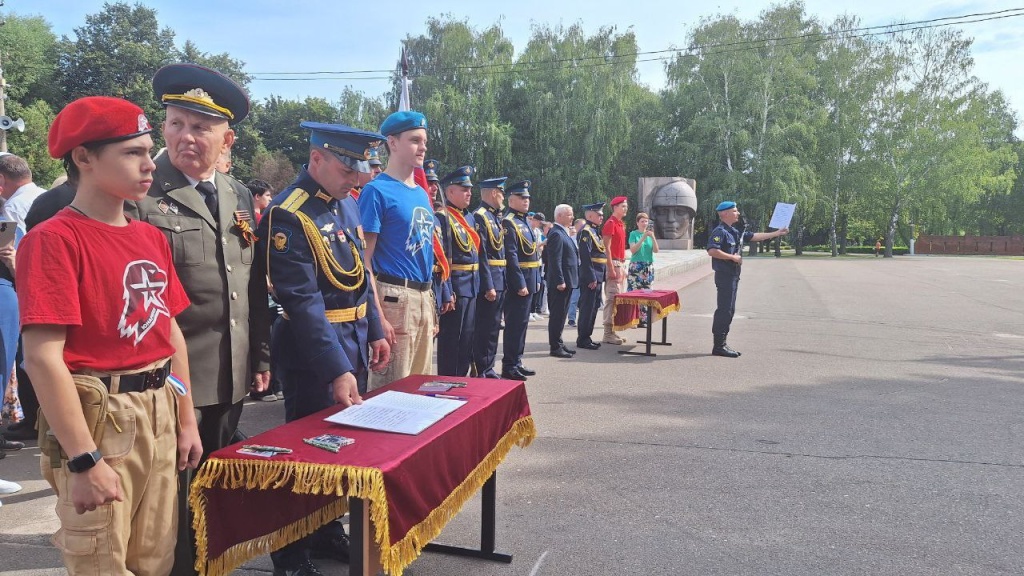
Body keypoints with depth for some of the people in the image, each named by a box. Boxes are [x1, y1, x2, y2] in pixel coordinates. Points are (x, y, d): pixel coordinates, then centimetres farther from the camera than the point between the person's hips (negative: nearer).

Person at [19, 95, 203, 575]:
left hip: (159, 414, 7)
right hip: (97, 419, -7)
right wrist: (84, 460, -21)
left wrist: (187, 421, 13)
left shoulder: (152, 237, 9)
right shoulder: (54, 239, -13)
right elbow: (43, 358, -19)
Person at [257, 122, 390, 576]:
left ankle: (327, 532, 35)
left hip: (354, 342, 8)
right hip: (312, 350, -8)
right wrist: (336, 369, -31)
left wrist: (374, 332, 12)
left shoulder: (346, 204, 8)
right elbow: (304, 302, -26)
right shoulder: (288, 216, -19)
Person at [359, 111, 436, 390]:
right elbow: (364, 260, -13)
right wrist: (378, 316, -18)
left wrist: (430, 300, 17)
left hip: (424, 297, 8)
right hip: (395, 297, -8)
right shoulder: (377, 190, -9)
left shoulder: (422, 194, 14)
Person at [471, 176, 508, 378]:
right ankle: (480, 372, 4)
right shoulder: (480, 217, -13)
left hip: (499, 281, 10)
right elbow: (481, 254, -19)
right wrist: (488, 286, -21)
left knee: (493, 327, 14)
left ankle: (488, 368, 23)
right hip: (488, 281, -9)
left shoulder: (495, 217, 17)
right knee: (484, 329, -3)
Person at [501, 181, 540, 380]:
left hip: (528, 280, 10)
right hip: (518, 282, -9)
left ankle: (517, 362, 23)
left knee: (521, 323, 14)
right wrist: (520, 284, -22)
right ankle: (509, 366, 1)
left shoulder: (525, 222, 17)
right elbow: (511, 256, -20)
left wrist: (536, 280, 17)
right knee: (515, 324, -5)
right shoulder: (509, 223, -13)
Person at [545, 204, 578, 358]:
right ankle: (555, 347, 3)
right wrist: (560, 281, -23)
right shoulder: (556, 234, -15)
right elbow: (555, 260, -21)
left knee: (561, 314, 15)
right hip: (560, 282, -10)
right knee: (557, 314, -3)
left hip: (567, 281, 10)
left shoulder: (564, 233, 16)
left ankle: (558, 343, 24)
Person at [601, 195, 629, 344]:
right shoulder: (610, 223, -12)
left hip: (621, 264, 10)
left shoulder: (621, 224, 17)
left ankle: (613, 331, 18)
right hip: (614, 264, -10)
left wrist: (623, 268, 18)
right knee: (612, 299, -8)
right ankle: (608, 334, -3)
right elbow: (607, 248, -17)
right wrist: (611, 269, -21)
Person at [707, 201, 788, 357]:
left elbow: (754, 236, 25)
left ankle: (722, 343, 16)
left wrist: (777, 233, 25)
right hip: (724, 275, -10)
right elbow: (712, 251, -25)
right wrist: (732, 257, -19)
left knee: (729, 310, 11)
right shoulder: (720, 231, -12)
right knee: (724, 310, -9)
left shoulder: (735, 232, 18)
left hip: (733, 276, 10)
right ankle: (719, 346, -6)